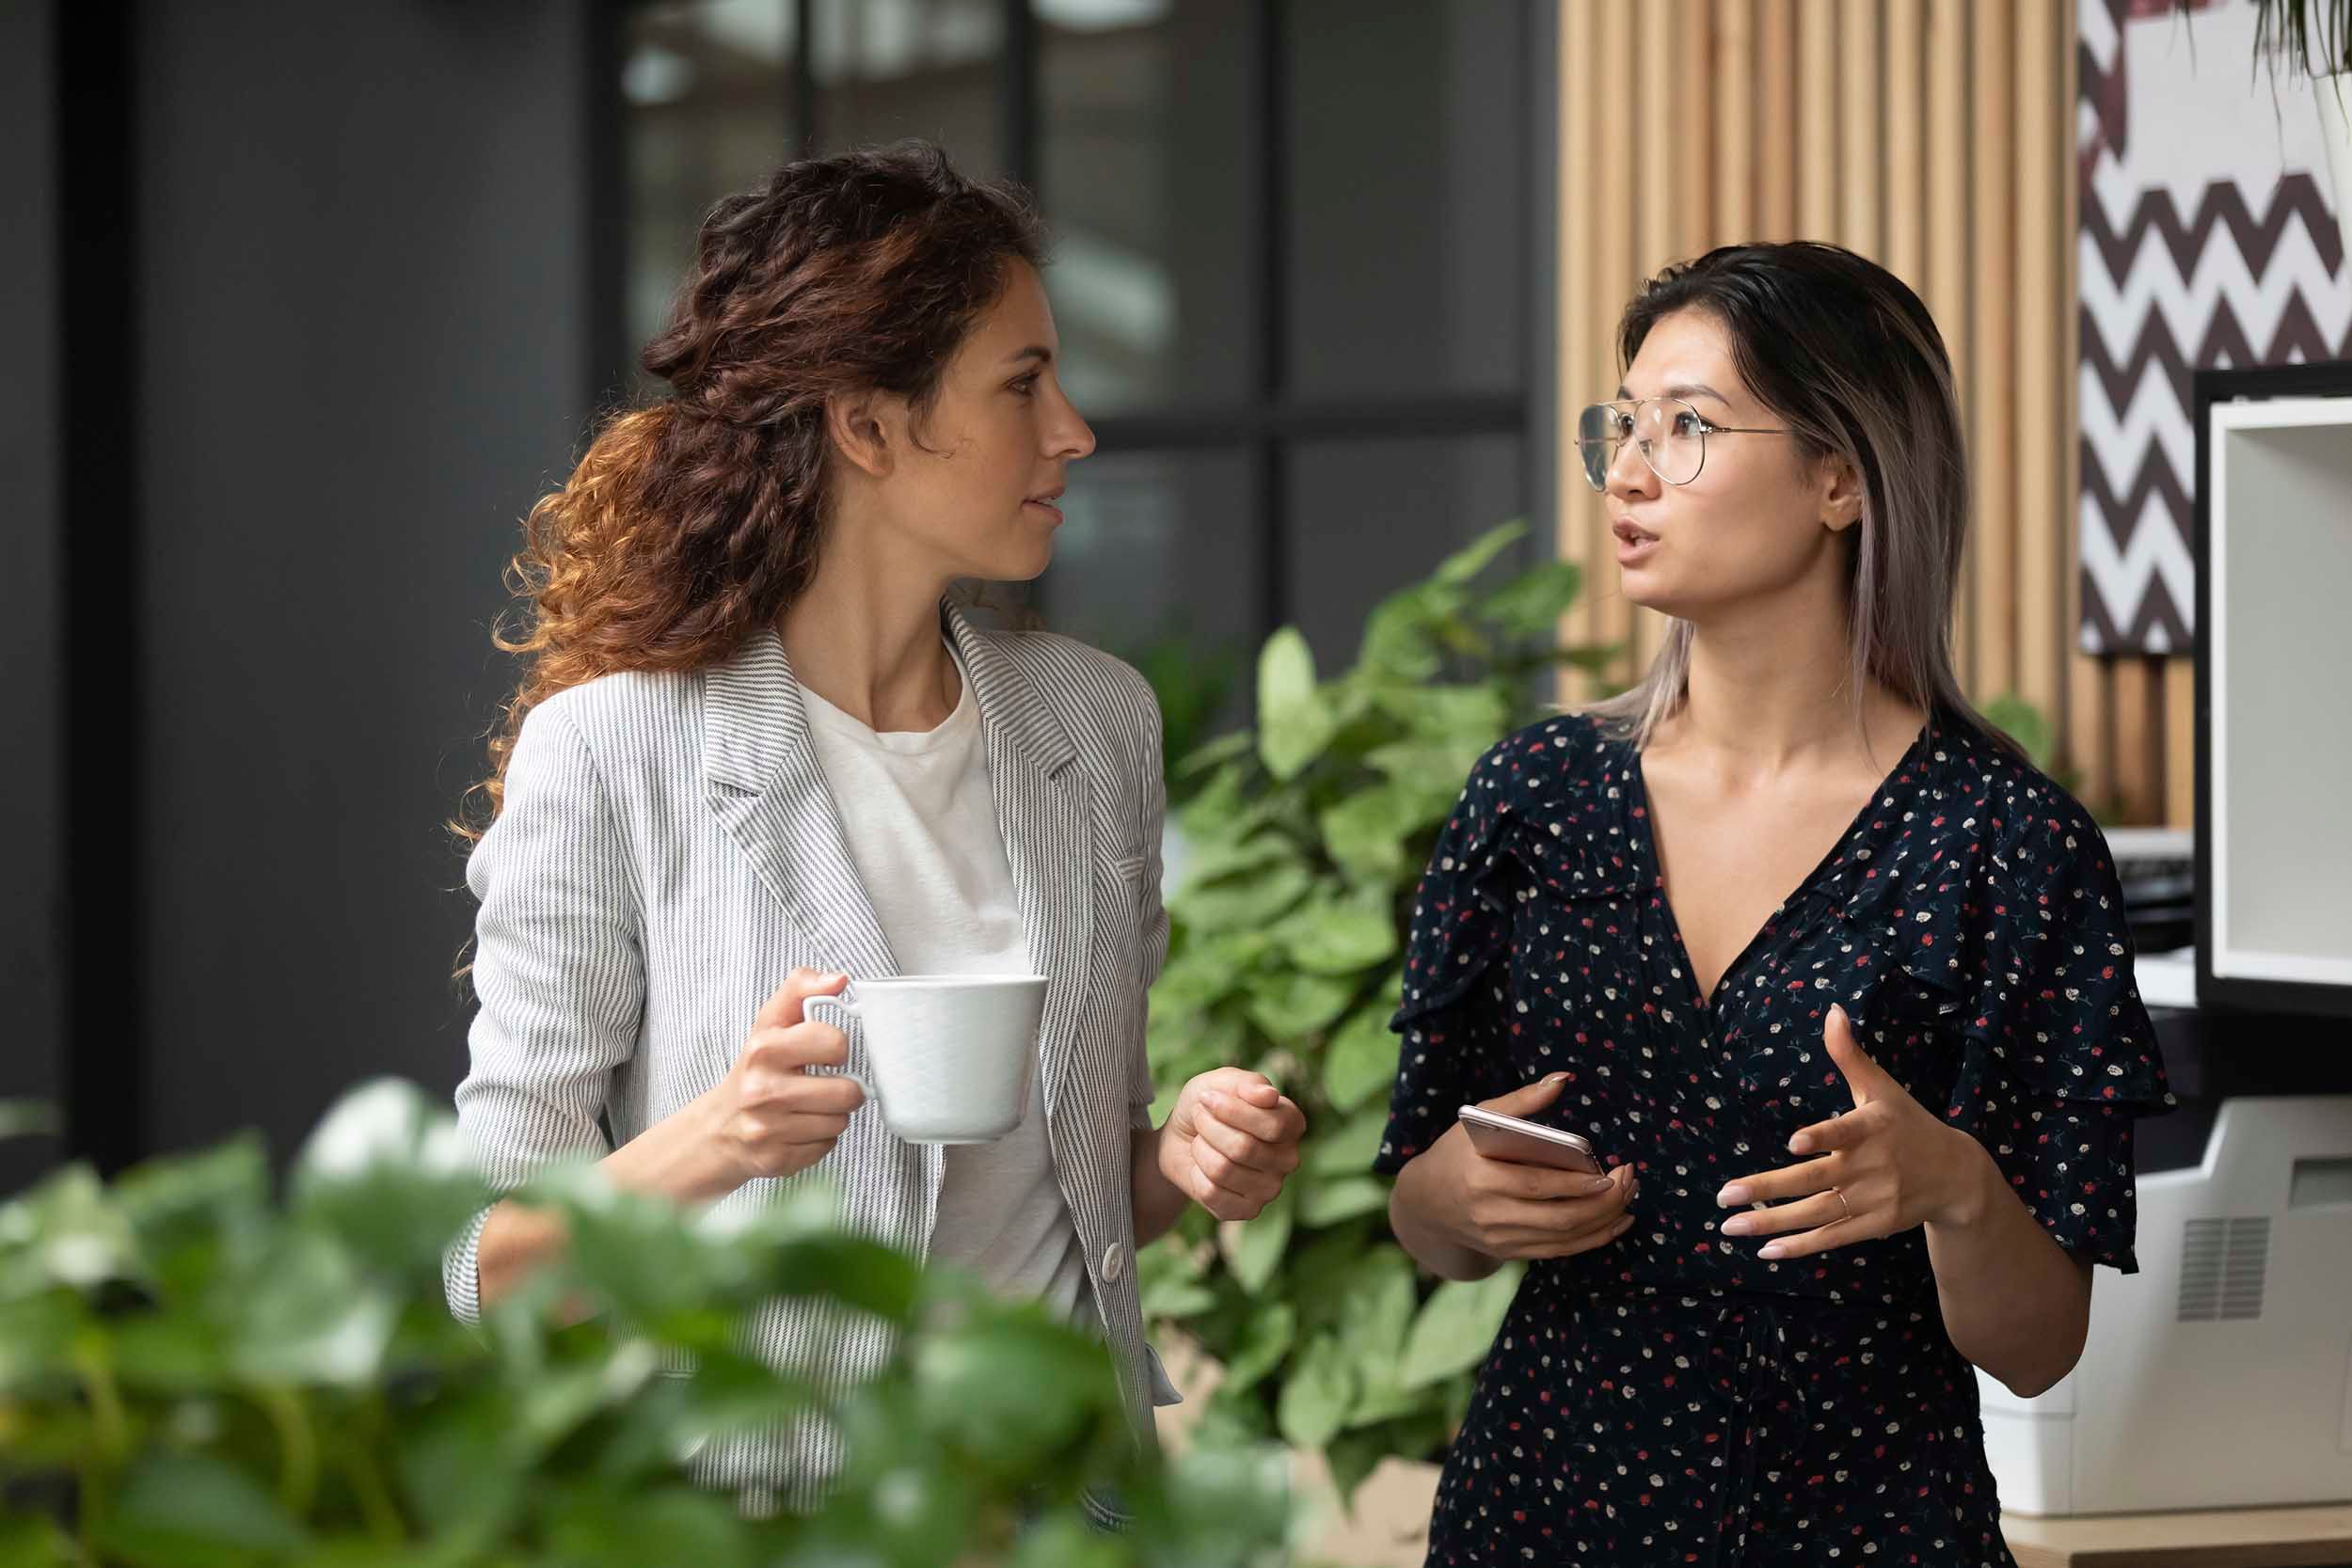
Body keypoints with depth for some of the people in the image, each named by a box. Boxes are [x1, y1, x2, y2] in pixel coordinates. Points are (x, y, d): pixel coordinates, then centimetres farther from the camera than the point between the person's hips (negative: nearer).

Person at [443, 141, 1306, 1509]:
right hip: (753, 1498, -4)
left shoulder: (1098, 721, 2)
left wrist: (1184, 1163, -8)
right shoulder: (607, 754, -14)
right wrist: (703, 1149, -31)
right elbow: (493, 1273, -13)